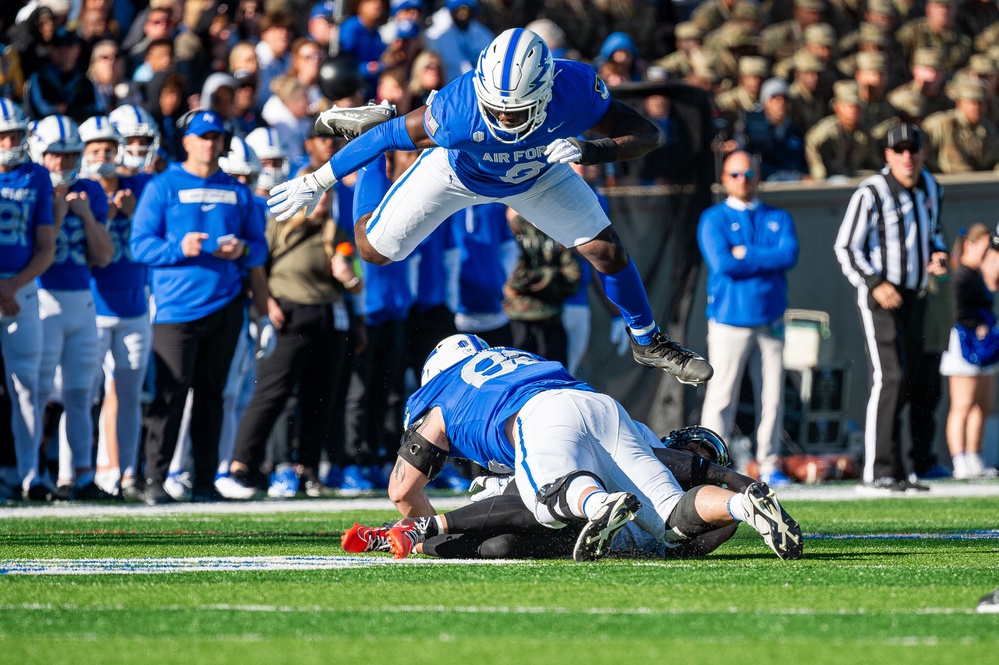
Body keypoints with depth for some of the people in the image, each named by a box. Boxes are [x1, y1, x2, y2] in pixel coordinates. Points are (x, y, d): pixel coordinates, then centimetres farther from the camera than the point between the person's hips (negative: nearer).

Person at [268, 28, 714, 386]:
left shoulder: (576, 89, -40)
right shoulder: (460, 107, -44)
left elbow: (645, 134, -30)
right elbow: (394, 135, -29)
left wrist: (591, 151, -50)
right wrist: (314, 183, -22)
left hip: (536, 175, 2)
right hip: (459, 172, -1)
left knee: (606, 250, -2)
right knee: (375, 251, 4)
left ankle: (648, 342, 24)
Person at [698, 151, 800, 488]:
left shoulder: (778, 218, 14)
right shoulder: (714, 219, 4)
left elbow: (790, 255, -5)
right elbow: (721, 263, -12)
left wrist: (746, 254, -9)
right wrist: (769, 259, -6)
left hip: (770, 318, 3)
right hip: (729, 318, -3)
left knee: (772, 396, 2)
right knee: (721, 394, -7)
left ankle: (768, 465, 9)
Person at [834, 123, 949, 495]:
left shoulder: (931, 189, 10)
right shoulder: (872, 193, -12)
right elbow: (846, 247, -11)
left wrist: (937, 255, 3)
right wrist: (875, 284, -22)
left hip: (913, 297, 7)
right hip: (878, 297, -7)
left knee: (900, 383, 9)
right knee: (888, 378, -17)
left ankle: (893, 475, 14)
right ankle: (877, 474, -18)